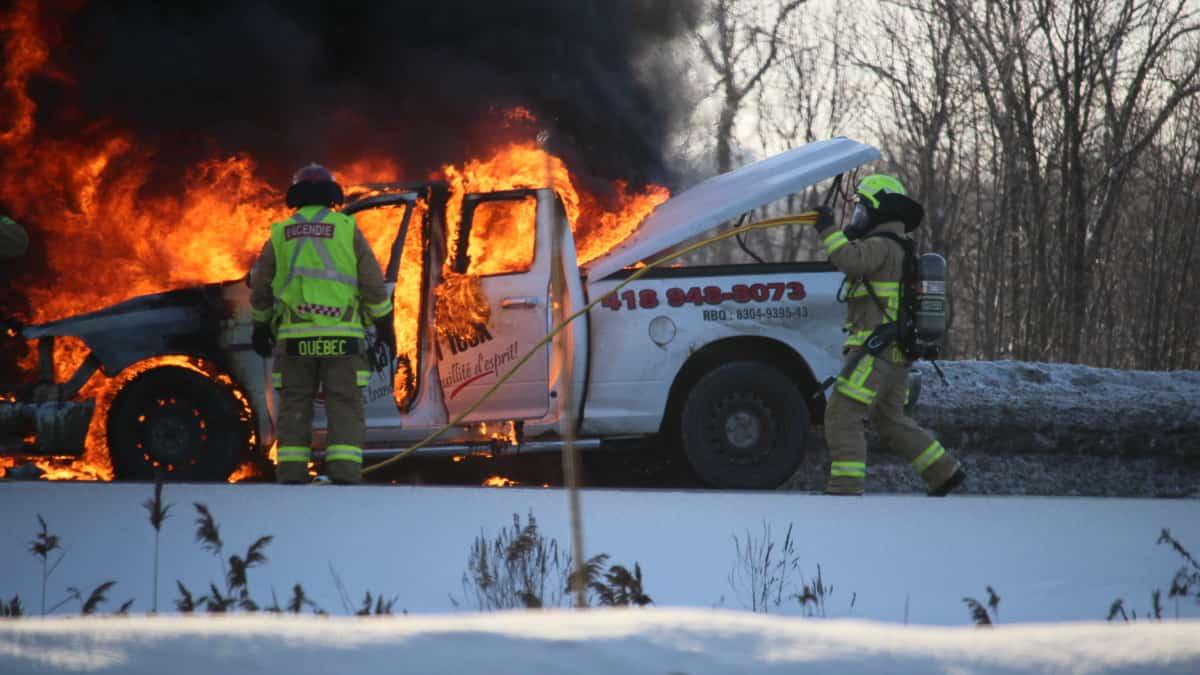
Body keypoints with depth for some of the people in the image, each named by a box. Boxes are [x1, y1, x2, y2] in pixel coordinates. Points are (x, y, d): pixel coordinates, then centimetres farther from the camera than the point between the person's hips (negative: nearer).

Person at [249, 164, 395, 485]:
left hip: (294, 338, 2)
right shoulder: (347, 229, 4)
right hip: (341, 338, -2)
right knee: (345, 409, -2)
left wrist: (260, 327, 29)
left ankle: (291, 476, 0)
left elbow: (260, 289, 16)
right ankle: (344, 474, -11)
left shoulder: (280, 234, 10)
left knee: (294, 408, 5)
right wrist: (384, 325, 12)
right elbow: (373, 284, 2)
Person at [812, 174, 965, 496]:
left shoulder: (883, 246, -11)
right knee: (889, 421, 19)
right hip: (895, 355, 10)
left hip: (875, 352, -10)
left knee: (842, 415, -11)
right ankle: (945, 472, 20)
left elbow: (850, 260, -30)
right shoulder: (895, 249, 22)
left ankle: (845, 487, -17)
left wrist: (828, 231, -20)